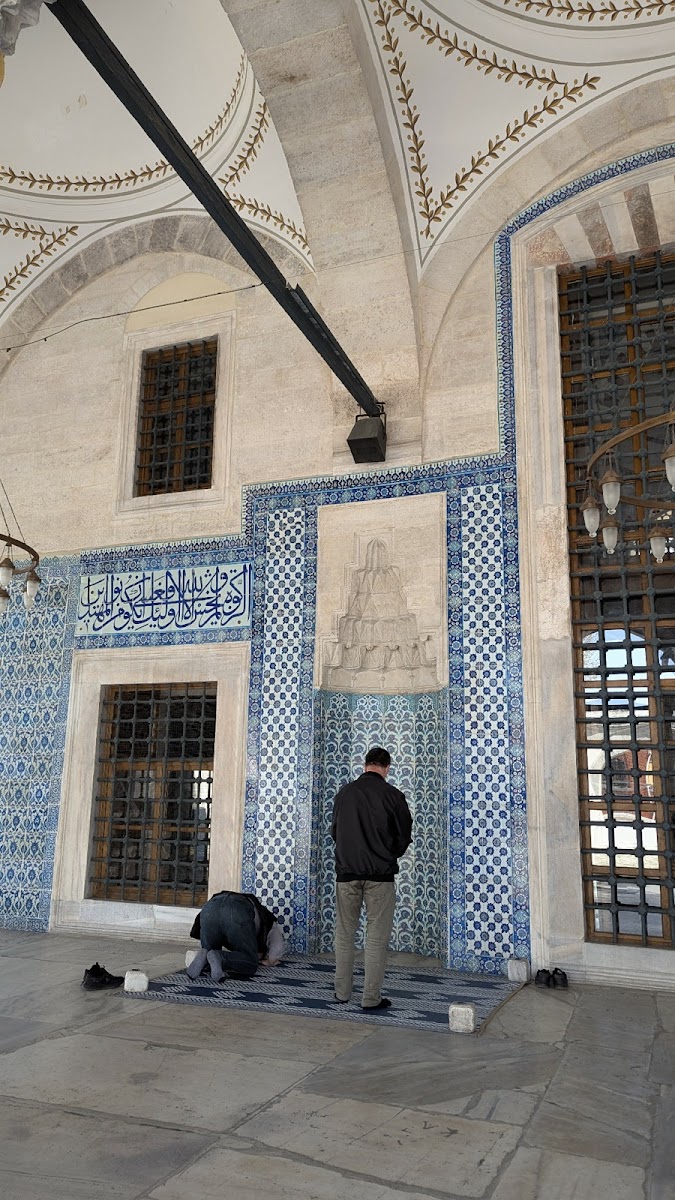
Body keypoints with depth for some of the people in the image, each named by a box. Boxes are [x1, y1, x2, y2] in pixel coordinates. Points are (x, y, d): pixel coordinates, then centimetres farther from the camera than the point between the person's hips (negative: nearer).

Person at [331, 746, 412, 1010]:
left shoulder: (344, 793, 3)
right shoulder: (392, 795, -6)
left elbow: (334, 832, 11)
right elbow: (404, 837, 1)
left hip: (347, 872, 3)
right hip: (380, 875, -3)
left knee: (344, 934, 13)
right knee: (377, 937, 3)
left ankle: (342, 993, 19)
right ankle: (371, 998, 5)